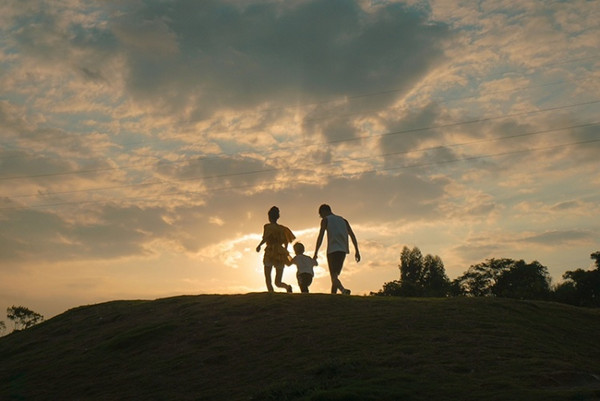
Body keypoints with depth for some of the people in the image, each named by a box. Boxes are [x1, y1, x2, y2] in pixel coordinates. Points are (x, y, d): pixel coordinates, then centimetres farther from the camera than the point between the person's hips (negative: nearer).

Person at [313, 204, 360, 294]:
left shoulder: (325, 220, 7)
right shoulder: (343, 220, 23)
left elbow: (320, 237, -5)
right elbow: (352, 235, 12)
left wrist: (315, 253, -7)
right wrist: (357, 251, 8)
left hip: (332, 250, -6)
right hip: (343, 250, 6)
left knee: (333, 276, -12)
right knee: (335, 275, 15)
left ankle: (343, 290, -37)